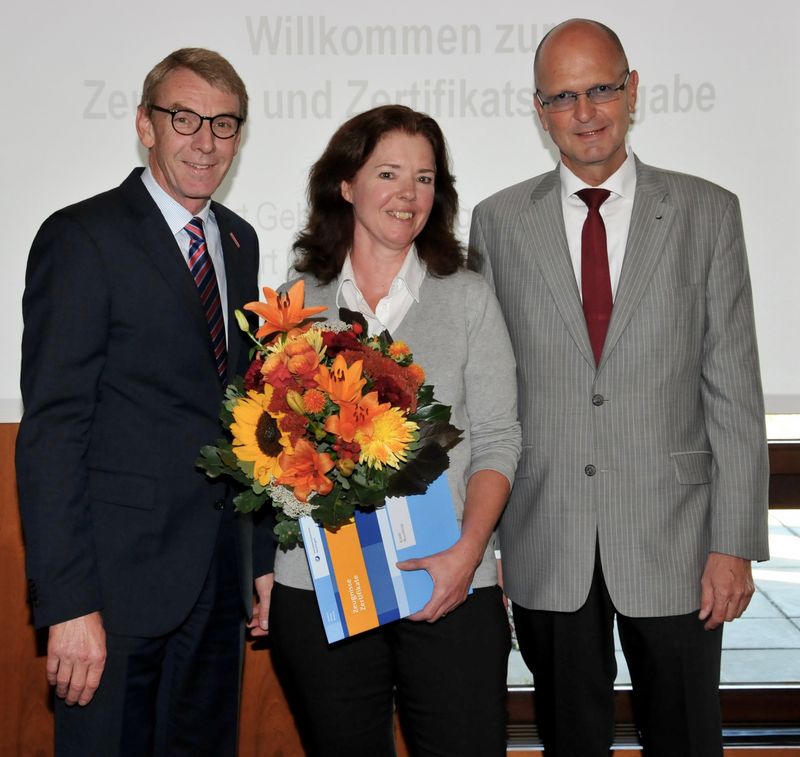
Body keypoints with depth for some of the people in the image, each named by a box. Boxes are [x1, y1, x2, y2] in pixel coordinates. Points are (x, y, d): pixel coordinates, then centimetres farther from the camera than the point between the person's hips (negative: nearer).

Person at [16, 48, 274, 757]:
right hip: (122, 578, -6)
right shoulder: (82, 237, -9)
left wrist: (264, 556, 13)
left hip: (220, 579, 7)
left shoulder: (240, 241, 12)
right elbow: (51, 430, -14)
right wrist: (68, 604, -19)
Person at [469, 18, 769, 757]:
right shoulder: (499, 221, 3)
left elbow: (733, 388, -2)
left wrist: (735, 541, -6)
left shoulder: (707, 212, 0)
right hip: (544, 545, 1)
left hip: (672, 534, 0)